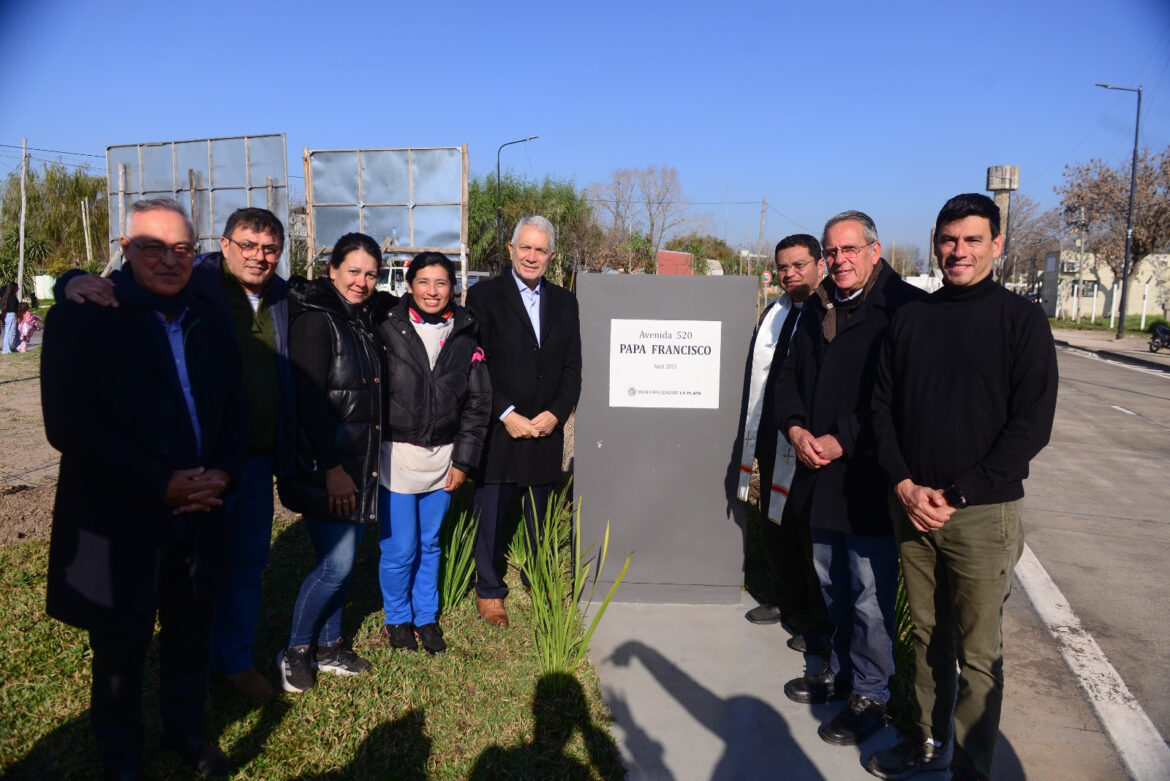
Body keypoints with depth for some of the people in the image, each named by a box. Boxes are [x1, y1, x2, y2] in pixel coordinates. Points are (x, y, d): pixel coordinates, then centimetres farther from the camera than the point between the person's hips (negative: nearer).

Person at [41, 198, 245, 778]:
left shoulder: (210, 320, 6)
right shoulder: (81, 317, -9)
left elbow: (231, 408, 11)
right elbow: (68, 425, -16)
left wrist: (221, 474, -6)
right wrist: (160, 485, -19)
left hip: (197, 513, 4)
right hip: (118, 523, -4)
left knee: (191, 637, 18)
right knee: (121, 652, 14)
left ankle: (185, 731, 42)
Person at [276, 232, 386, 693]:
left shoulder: (365, 320, 12)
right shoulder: (316, 319, -13)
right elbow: (309, 399, -19)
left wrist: (363, 463, 13)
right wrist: (332, 469, -20)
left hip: (357, 462, 8)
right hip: (322, 464, -8)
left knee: (340, 559, 14)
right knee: (337, 563, -6)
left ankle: (328, 647, 29)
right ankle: (295, 651, 15)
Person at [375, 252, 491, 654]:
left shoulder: (465, 337, 3)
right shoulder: (388, 329, -6)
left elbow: (478, 403, 5)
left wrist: (463, 460, 2)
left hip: (441, 457, 3)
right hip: (395, 455, -2)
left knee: (430, 544, 15)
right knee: (399, 548, 4)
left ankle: (426, 617, 34)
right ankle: (398, 619, 27)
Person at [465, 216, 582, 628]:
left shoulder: (564, 302, 10)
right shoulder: (484, 296, -2)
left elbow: (572, 367, 8)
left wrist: (555, 413, -6)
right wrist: (506, 414, -13)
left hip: (546, 429, 3)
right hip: (498, 430, -3)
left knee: (540, 513, 13)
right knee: (491, 512, 6)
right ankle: (489, 590, 23)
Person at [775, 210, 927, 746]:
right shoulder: (817, 310, 12)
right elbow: (790, 377, 15)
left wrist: (843, 442, -18)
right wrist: (795, 428, -4)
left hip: (870, 480, -7)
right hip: (821, 478, 7)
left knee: (871, 597, 2)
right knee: (833, 586, 21)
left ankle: (871, 694, 21)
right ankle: (841, 670, 40)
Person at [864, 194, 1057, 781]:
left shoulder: (1021, 320, -3)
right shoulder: (910, 318, 8)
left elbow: (1032, 424, -8)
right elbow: (883, 405, 8)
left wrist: (958, 494, -13)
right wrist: (906, 484, -6)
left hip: (983, 514, -3)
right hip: (913, 507, 4)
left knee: (978, 654, 5)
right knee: (928, 637, 15)